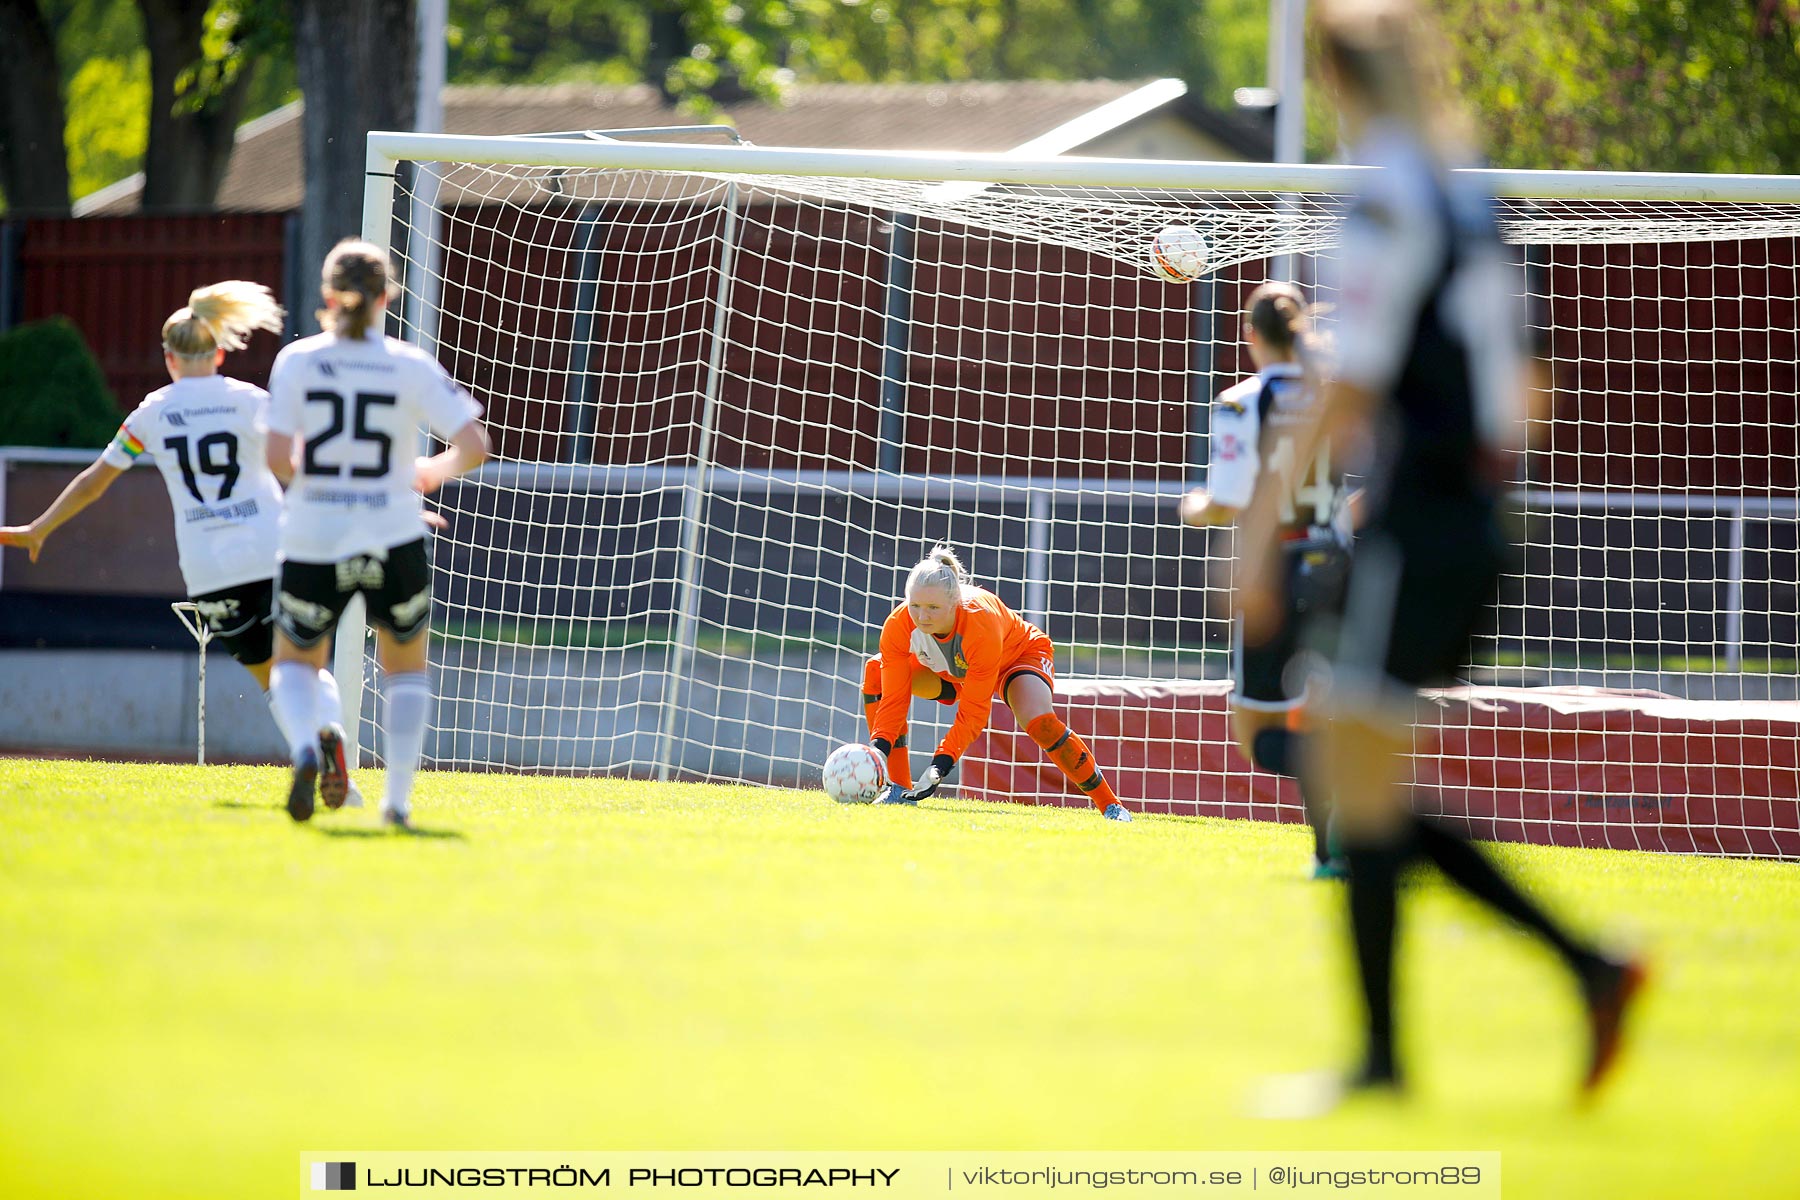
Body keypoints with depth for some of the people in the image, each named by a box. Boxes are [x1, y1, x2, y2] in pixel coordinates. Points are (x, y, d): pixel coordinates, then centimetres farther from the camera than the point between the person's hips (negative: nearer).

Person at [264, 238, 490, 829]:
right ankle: (398, 799, 10)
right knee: (406, 668, 22)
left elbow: (278, 459, -10)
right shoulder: (411, 367, -4)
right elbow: (474, 446, -8)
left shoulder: (296, 361, -4)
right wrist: (434, 470, 13)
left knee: (295, 662, 21)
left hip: (312, 541, 0)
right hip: (394, 540, 0)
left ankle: (306, 746, -11)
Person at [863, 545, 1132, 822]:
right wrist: (878, 749, -43)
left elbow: (973, 713, -40)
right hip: (952, 671, 5)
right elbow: (893, 698, -27)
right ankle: (900, 789, -13)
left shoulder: (981, 625, -42)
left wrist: (941, 763, -49)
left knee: (1038, 721, -35)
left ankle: (1109, 804, -18)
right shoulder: (898, 627, -32)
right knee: (876, 672, -18)